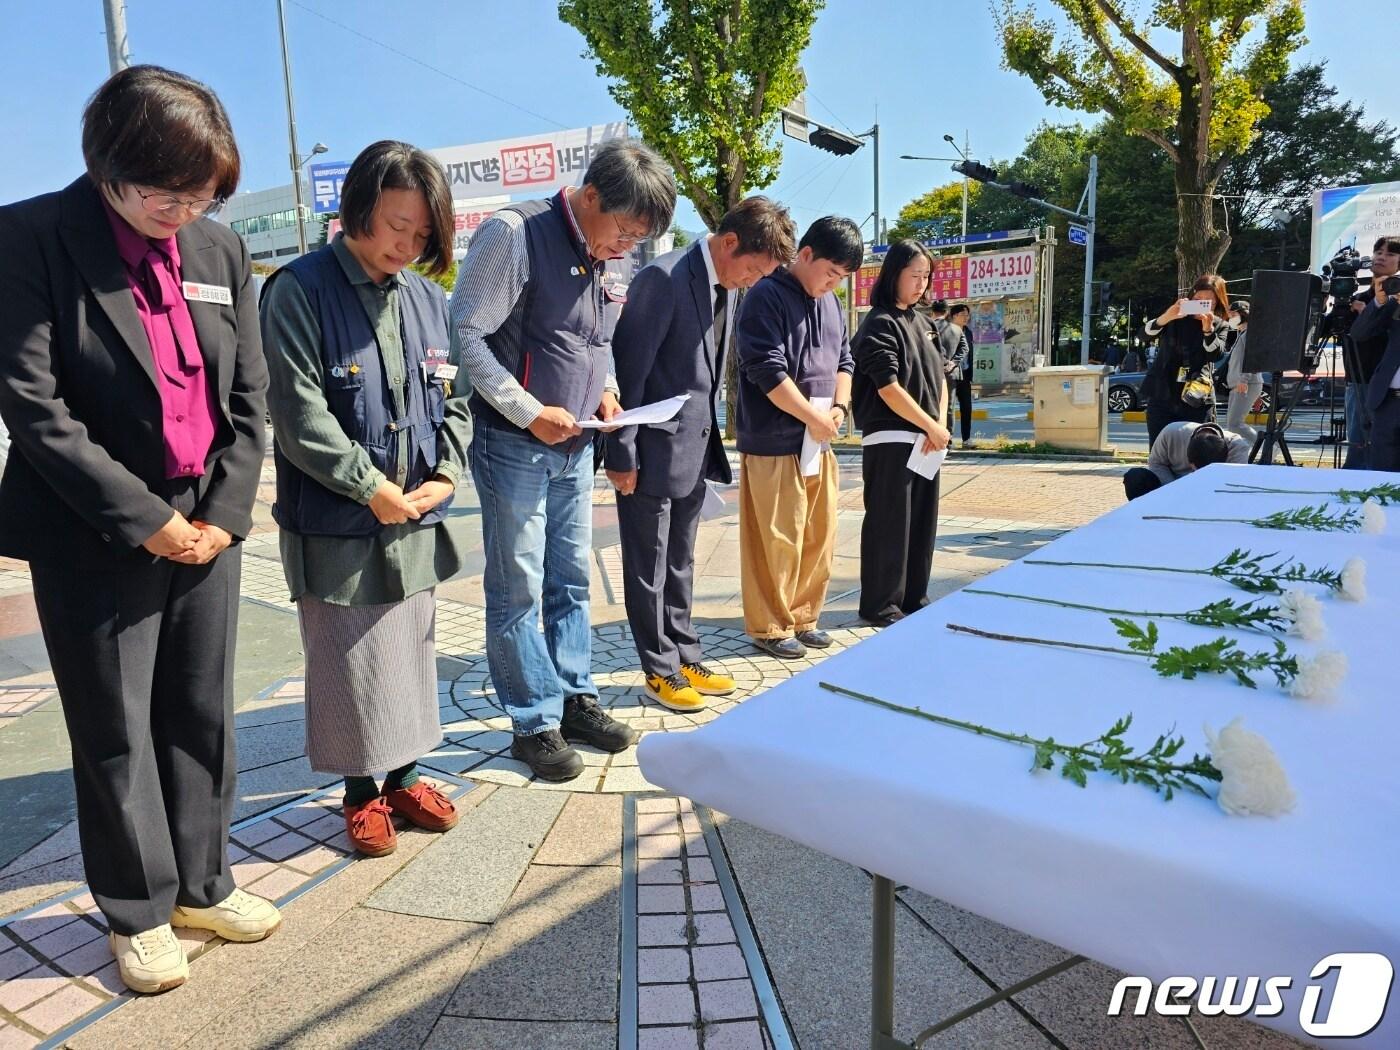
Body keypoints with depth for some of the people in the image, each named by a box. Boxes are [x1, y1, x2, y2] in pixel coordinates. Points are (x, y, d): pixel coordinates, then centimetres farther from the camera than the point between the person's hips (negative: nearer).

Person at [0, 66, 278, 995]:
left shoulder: (220, 248, 5)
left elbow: (251, 396, 6)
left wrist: (223, 513, -4)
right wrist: (144, 519, -15)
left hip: (206, 526, 4)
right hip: (97, 536, -4)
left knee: (202, 716, 13)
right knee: (115, 732, 8)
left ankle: (201, 885, 30)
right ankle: (139, 911, 26)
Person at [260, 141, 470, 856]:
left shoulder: (425, 298, 7)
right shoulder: (300, 290, -10)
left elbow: (450, 397, 11)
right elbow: (299, 412, -15)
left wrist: (445, 474, -4)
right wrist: (373, 488, -16)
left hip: (417, 524, 5)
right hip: (338, 528, -5)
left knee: (411, 655, 15)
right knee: (351, 666, 7)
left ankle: (404, 777, 33)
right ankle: (362, 792, 27)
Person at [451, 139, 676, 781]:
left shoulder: (611, 258, 8)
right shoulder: (515, 234, -14)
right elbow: (467, 335, -16)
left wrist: (604, 389, 3)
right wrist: (530, 412, -19)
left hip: (574, 445, 7)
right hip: (513, 443, -7)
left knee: (571, 580, 14)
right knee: (518, 589, 1)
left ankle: (575, 700, 27)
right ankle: (535, 723, 13)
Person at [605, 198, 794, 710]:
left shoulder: (725, 286, 8)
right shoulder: (663, 278, -18)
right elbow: (629, 370, -18)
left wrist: (708, 437, 14)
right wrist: (623, 456, -16)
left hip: (693, 449, 8)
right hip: (653, 450, -8)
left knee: (679, 563, 18)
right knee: (649, 567, 6)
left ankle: (685, 657, 30)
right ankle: (660, 669, 19)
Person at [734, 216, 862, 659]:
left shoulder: (830, 303, 15)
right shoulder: (767, 296, -10)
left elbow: (844, 360, 21)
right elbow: (767, 370, -17)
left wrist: (839, 407, 2)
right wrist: (813, 416, -12)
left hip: (820, 442, 8)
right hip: (774, 443, -8)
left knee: (820, 535, 11)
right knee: (777, 540, -3)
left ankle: (803, 617, 25)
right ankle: (770, 627, 11)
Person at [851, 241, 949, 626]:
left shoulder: (920, 323, 16)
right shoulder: (880, 324, -9)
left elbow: (939, 378, 15)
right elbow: (889, 388, -16)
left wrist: (938, 427, 0)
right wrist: (932, 426, -12)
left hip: (924, 439, 8)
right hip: (890, 440, -8)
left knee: (922, 523, 12)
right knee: (889, 525, -2)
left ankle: (913, 598, 23)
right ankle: (879, 605, 8)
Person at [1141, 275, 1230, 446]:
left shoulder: (1219, 326, 7)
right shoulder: (1176, 317, 6)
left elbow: (1216, 355, -9)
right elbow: (1147, 333, -11)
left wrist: (1208, 330, -26)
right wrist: (1167, 316, -31)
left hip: (1196, 402, 0)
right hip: (1162, 396, 0)